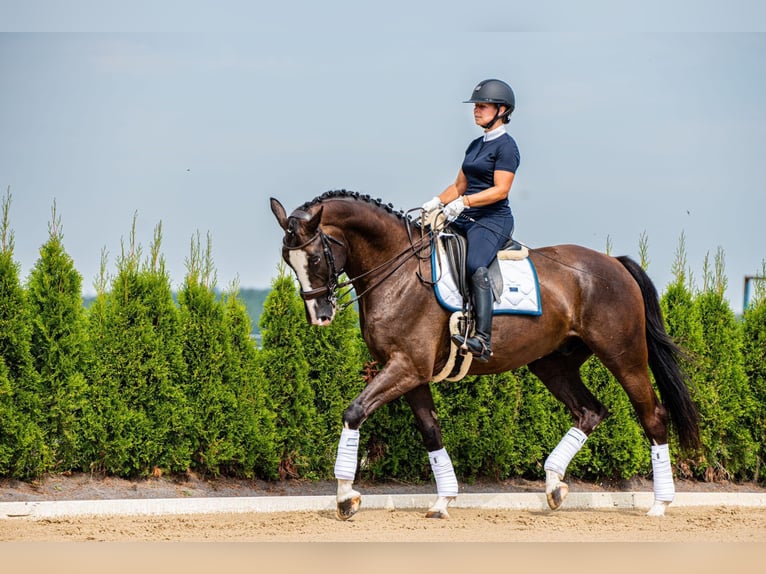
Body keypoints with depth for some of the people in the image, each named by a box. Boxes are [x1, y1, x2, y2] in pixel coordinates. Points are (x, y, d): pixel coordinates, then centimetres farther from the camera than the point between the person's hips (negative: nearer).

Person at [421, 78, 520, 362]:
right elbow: (459, 186, 23)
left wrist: (463, 202, -23)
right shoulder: (476, 145, 19)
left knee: (475, 266, -34)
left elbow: (501, 190, -17)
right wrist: (436, 202, 6)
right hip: (465, 219, 10)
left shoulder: (505, 146, -7)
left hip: (493, 220, -10)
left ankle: (483, 340, -43)